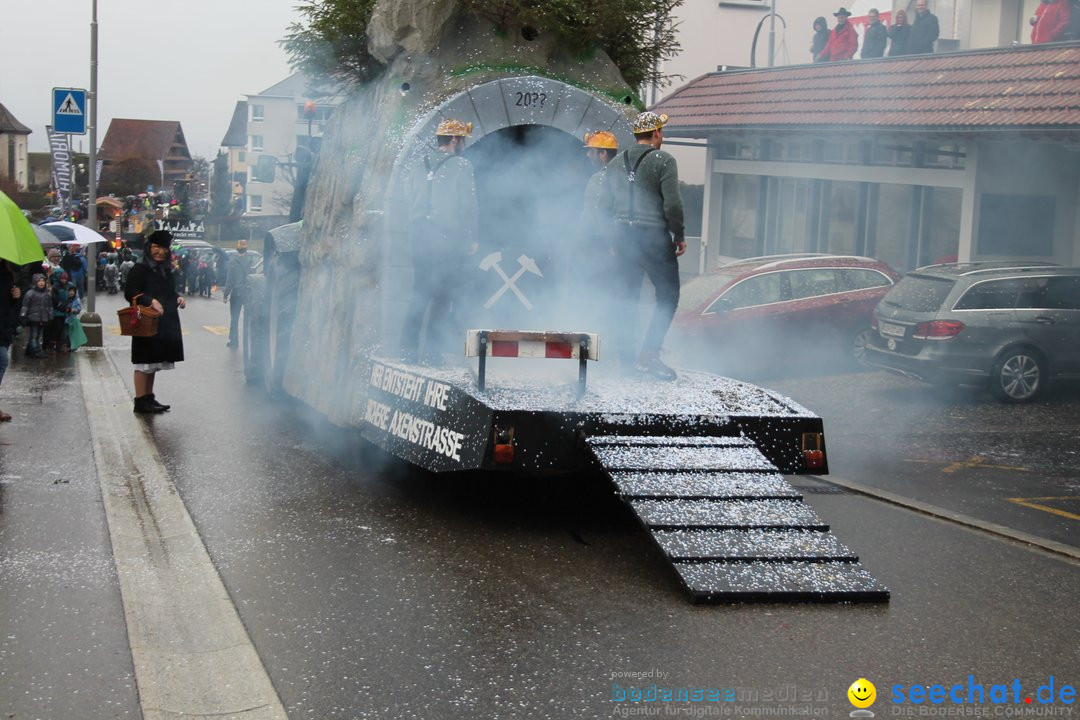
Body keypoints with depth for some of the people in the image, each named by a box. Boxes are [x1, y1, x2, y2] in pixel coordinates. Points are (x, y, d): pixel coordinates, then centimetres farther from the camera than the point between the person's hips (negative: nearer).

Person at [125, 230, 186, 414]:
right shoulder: (140, 269, -9)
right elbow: (130, 292, -16)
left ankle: (148, 398, 23)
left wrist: (178, 297, 6)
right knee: (144, 363, -5)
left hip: (165, 324, 8)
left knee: (153, 364, 14)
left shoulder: (166, 270, 15)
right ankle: (140, 401, -1)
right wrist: (150, 301, -27)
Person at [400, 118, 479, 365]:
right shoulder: (461, 166, -5)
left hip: (420, 236, 6)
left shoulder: (422, 166, 12)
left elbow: (413, 204, 13)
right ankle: (433, 352, -2)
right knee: (445, 296, 1)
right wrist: (473, 238, 0)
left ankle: (408, 351, 8)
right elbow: (469, 205, -8)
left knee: (420, 293, 10)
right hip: (448, 238, -6)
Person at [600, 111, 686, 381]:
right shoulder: (664, 161, -7)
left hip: (623, 236, 6)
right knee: (667, 296, 2)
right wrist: (680, 236, -3)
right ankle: (649, 355, -8)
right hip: (654, 236, -6)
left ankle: (626, 357, 16)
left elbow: (605, 205, 11)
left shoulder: (616, 164, 11)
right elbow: (672, 204, -14)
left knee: (628, 296, 13)